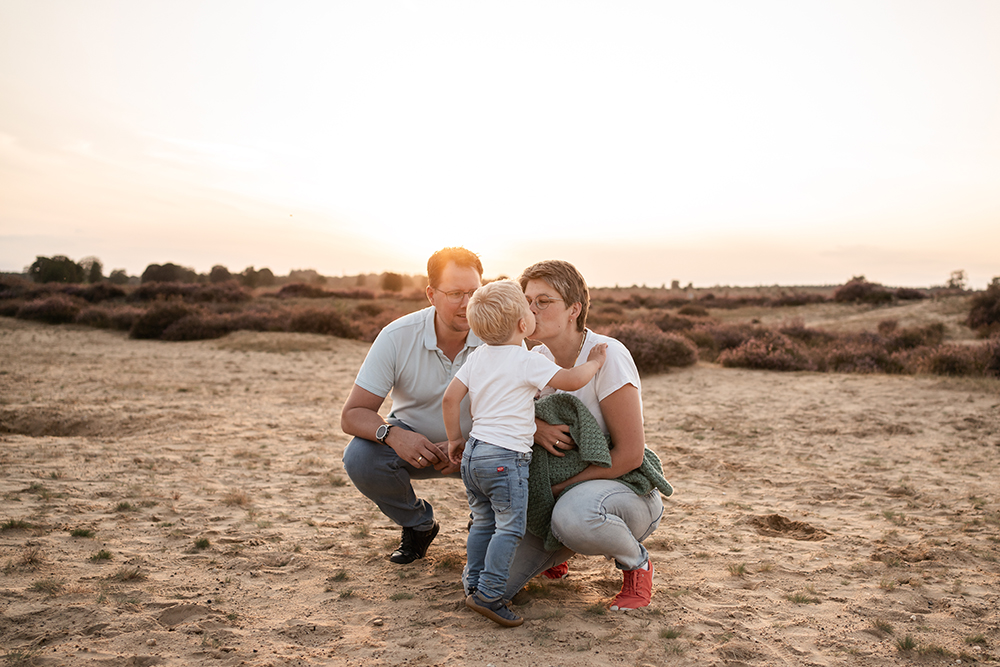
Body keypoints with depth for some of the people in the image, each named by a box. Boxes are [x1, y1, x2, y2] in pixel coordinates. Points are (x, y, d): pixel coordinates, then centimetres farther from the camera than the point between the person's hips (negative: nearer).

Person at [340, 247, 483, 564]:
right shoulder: (397, 337, -20)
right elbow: (352, 415, -19)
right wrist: (392, 434, -41)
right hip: (413, 442, 1)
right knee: (359, 457, -27)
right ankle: (419, 525, 4)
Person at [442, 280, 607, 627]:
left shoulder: (478, 357, 9)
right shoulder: (527, 361, -13)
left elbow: (451, 397, 10)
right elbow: (571, 380, -15)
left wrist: (455, 439, 19)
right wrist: (594, 362, 4)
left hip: (473, 453, 8)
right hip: (506, 457, -8)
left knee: (483, 522, 18)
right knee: (510, 526, -1)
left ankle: (474, 586, 23)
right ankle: (488, 595, -2)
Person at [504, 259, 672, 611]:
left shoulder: (607, 355, -20)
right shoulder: (537, 359, 0)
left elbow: (630, 454, -21)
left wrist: (559, 485, -19)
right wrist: (534, 427, -23)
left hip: (629, 489, -5)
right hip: (562, 489, 6)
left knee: (574, 513, -42)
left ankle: (637, 563, -8)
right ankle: (559, 548, 22)